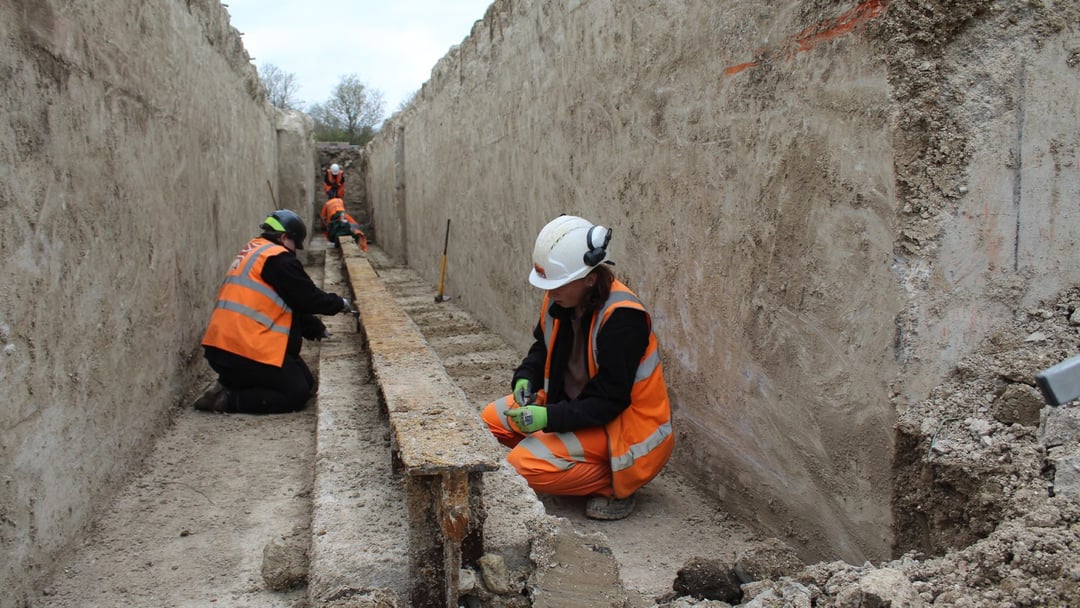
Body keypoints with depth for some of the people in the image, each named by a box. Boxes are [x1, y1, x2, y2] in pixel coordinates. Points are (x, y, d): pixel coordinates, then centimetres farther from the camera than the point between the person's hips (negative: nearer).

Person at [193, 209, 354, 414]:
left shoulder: (251, 252, 22)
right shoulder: (278, 258, -10)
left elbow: (292, 303, 25)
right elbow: (307, 299, -8)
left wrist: (317, 330, 26)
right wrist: (340, 303, 10)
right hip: (246, 351, -10)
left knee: (305, 382, 12)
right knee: (297, 393, -4)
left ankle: (230, 385, 6)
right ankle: (228, 399, -10)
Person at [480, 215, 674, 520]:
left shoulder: (622, 318, -28)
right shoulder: (559, 300, -5)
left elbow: (610, 400, -26)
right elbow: (543, 348, 13)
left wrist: (549, 417, -33)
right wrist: (525, 379, -8)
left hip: (621, 423, -9)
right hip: (573, 403, 9)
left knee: (525, 466, -23)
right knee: (493, 420, 3)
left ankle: (613, 485, -2)